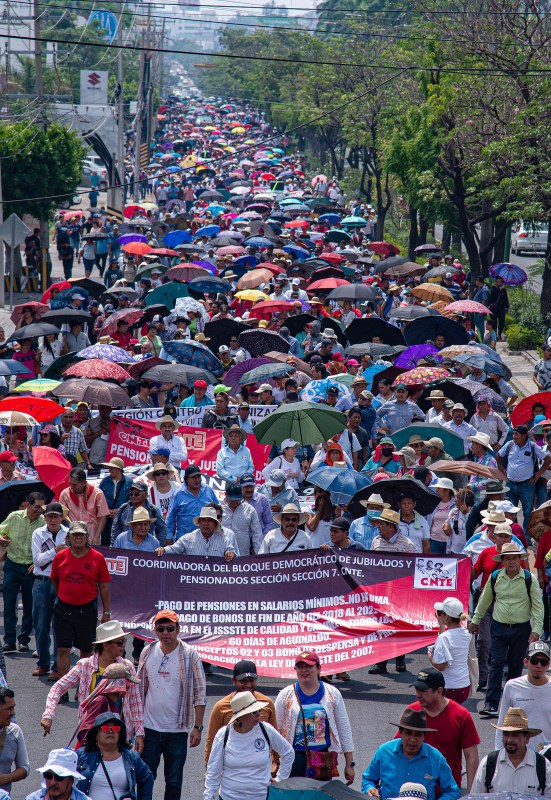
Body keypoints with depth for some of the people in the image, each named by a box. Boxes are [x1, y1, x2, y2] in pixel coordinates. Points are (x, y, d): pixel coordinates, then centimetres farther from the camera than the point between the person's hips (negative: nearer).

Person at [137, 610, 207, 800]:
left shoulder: (190, 655, -6)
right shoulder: (147, 653, 3)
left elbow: (200, 694, -4)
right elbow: (139, 689, 12)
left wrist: (197, 727, -8)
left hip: (178, 729, -2)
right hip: (150, 727, 2)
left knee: (174, 781, 5)